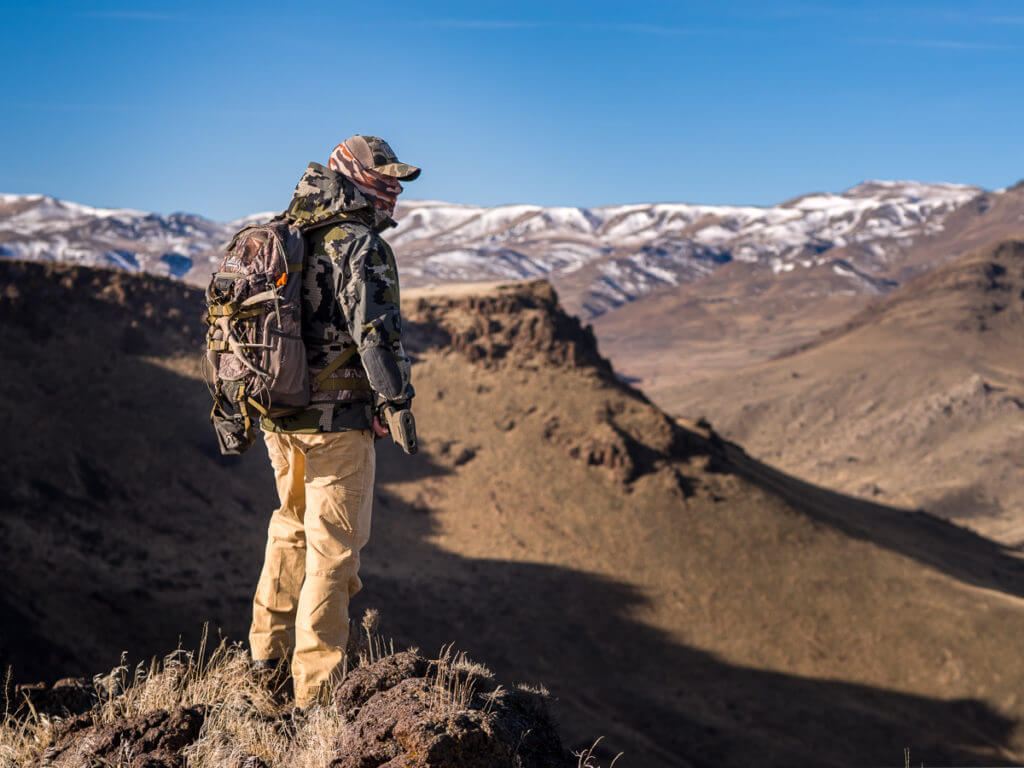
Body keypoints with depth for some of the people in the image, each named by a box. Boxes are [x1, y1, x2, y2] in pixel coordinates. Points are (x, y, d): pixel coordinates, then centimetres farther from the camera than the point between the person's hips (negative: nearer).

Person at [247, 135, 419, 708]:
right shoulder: (359, 245, -16)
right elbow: (378, 331, -25)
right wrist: (398, 400, -14)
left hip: (278, 416, 8)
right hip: (338, 421, -7)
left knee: (293, 526, 27)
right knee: (334, 545, 5)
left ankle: (269, 645, 37)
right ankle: (317, 684, 12)